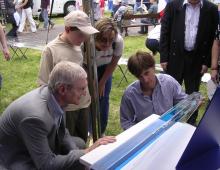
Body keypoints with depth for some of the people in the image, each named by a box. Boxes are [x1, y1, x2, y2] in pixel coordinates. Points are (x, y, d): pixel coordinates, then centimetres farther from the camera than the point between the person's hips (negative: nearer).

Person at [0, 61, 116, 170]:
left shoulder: (54, 96, -14)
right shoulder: (35, 116, -38)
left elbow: (61, 132, 2)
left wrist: (77, 153, -11)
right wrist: (88, 153, -30)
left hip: (40, 146, 8)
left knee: (79, 144, 10)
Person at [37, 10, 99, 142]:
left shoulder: (80, 46, -1)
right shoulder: (51, 50, -18)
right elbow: (45, 84, -13)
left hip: (84, 103, 6)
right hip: (65, 107, -5)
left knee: (82, 139, 23)